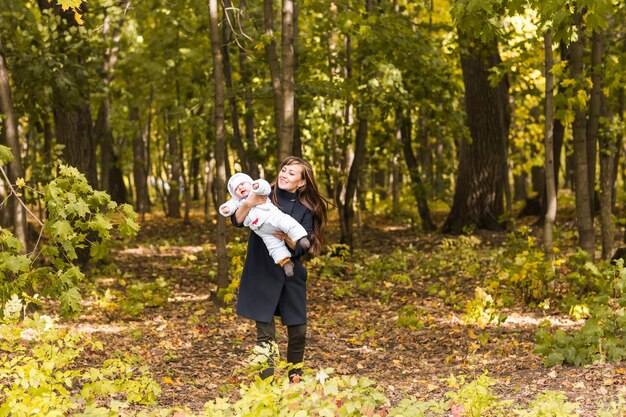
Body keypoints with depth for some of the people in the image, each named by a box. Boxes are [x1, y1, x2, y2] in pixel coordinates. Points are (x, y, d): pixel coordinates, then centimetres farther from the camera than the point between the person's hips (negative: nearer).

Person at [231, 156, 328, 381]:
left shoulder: (306, 210, 2)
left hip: (291, 277, 2)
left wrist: (287, 238, -25)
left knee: (298, 332, 7)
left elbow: (302, 248, -5)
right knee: (265, 334, -2)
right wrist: (249, 203, -34)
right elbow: (237, 221, -15)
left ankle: (295, 380, 28)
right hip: (262, 276, -2)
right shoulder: (265, 197, -2)